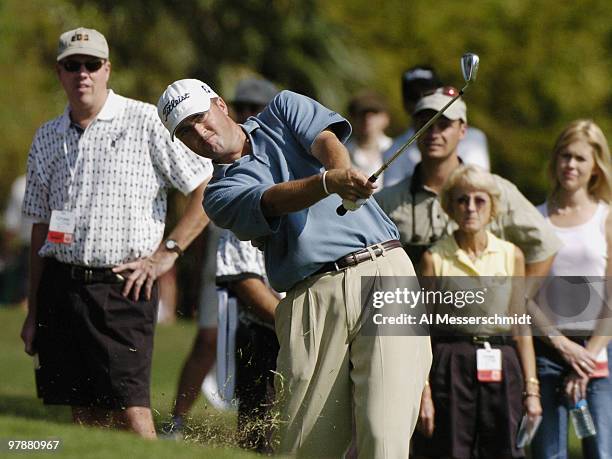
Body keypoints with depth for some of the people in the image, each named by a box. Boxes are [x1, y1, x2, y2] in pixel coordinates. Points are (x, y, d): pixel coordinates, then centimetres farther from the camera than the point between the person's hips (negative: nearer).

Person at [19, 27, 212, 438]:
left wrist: (167, 253, -7)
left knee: (130, 409, -14)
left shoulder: (147, 123, -2)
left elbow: (210, 187, -2)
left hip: (121, 286, -5)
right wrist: (34, 311, 15)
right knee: (85, 414, 4)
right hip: (59, 286, 5)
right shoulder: (47, 138, 14)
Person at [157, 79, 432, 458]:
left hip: (383, 271, -1)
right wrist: (331, 182, -31)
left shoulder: (284, 110, 18)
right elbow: (276, 200, -10)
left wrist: (342, 170, -28)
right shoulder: (221, 195, 10)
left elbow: (326, 140, -3)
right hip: (313, 296, 1)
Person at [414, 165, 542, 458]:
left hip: (502, 369, 3)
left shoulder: (511, 256, 9)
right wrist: (423, 392, -8)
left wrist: (531, 389, 7)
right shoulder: (435, 258, 0)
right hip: (450, 367, -3)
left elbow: (521, 328, 12)